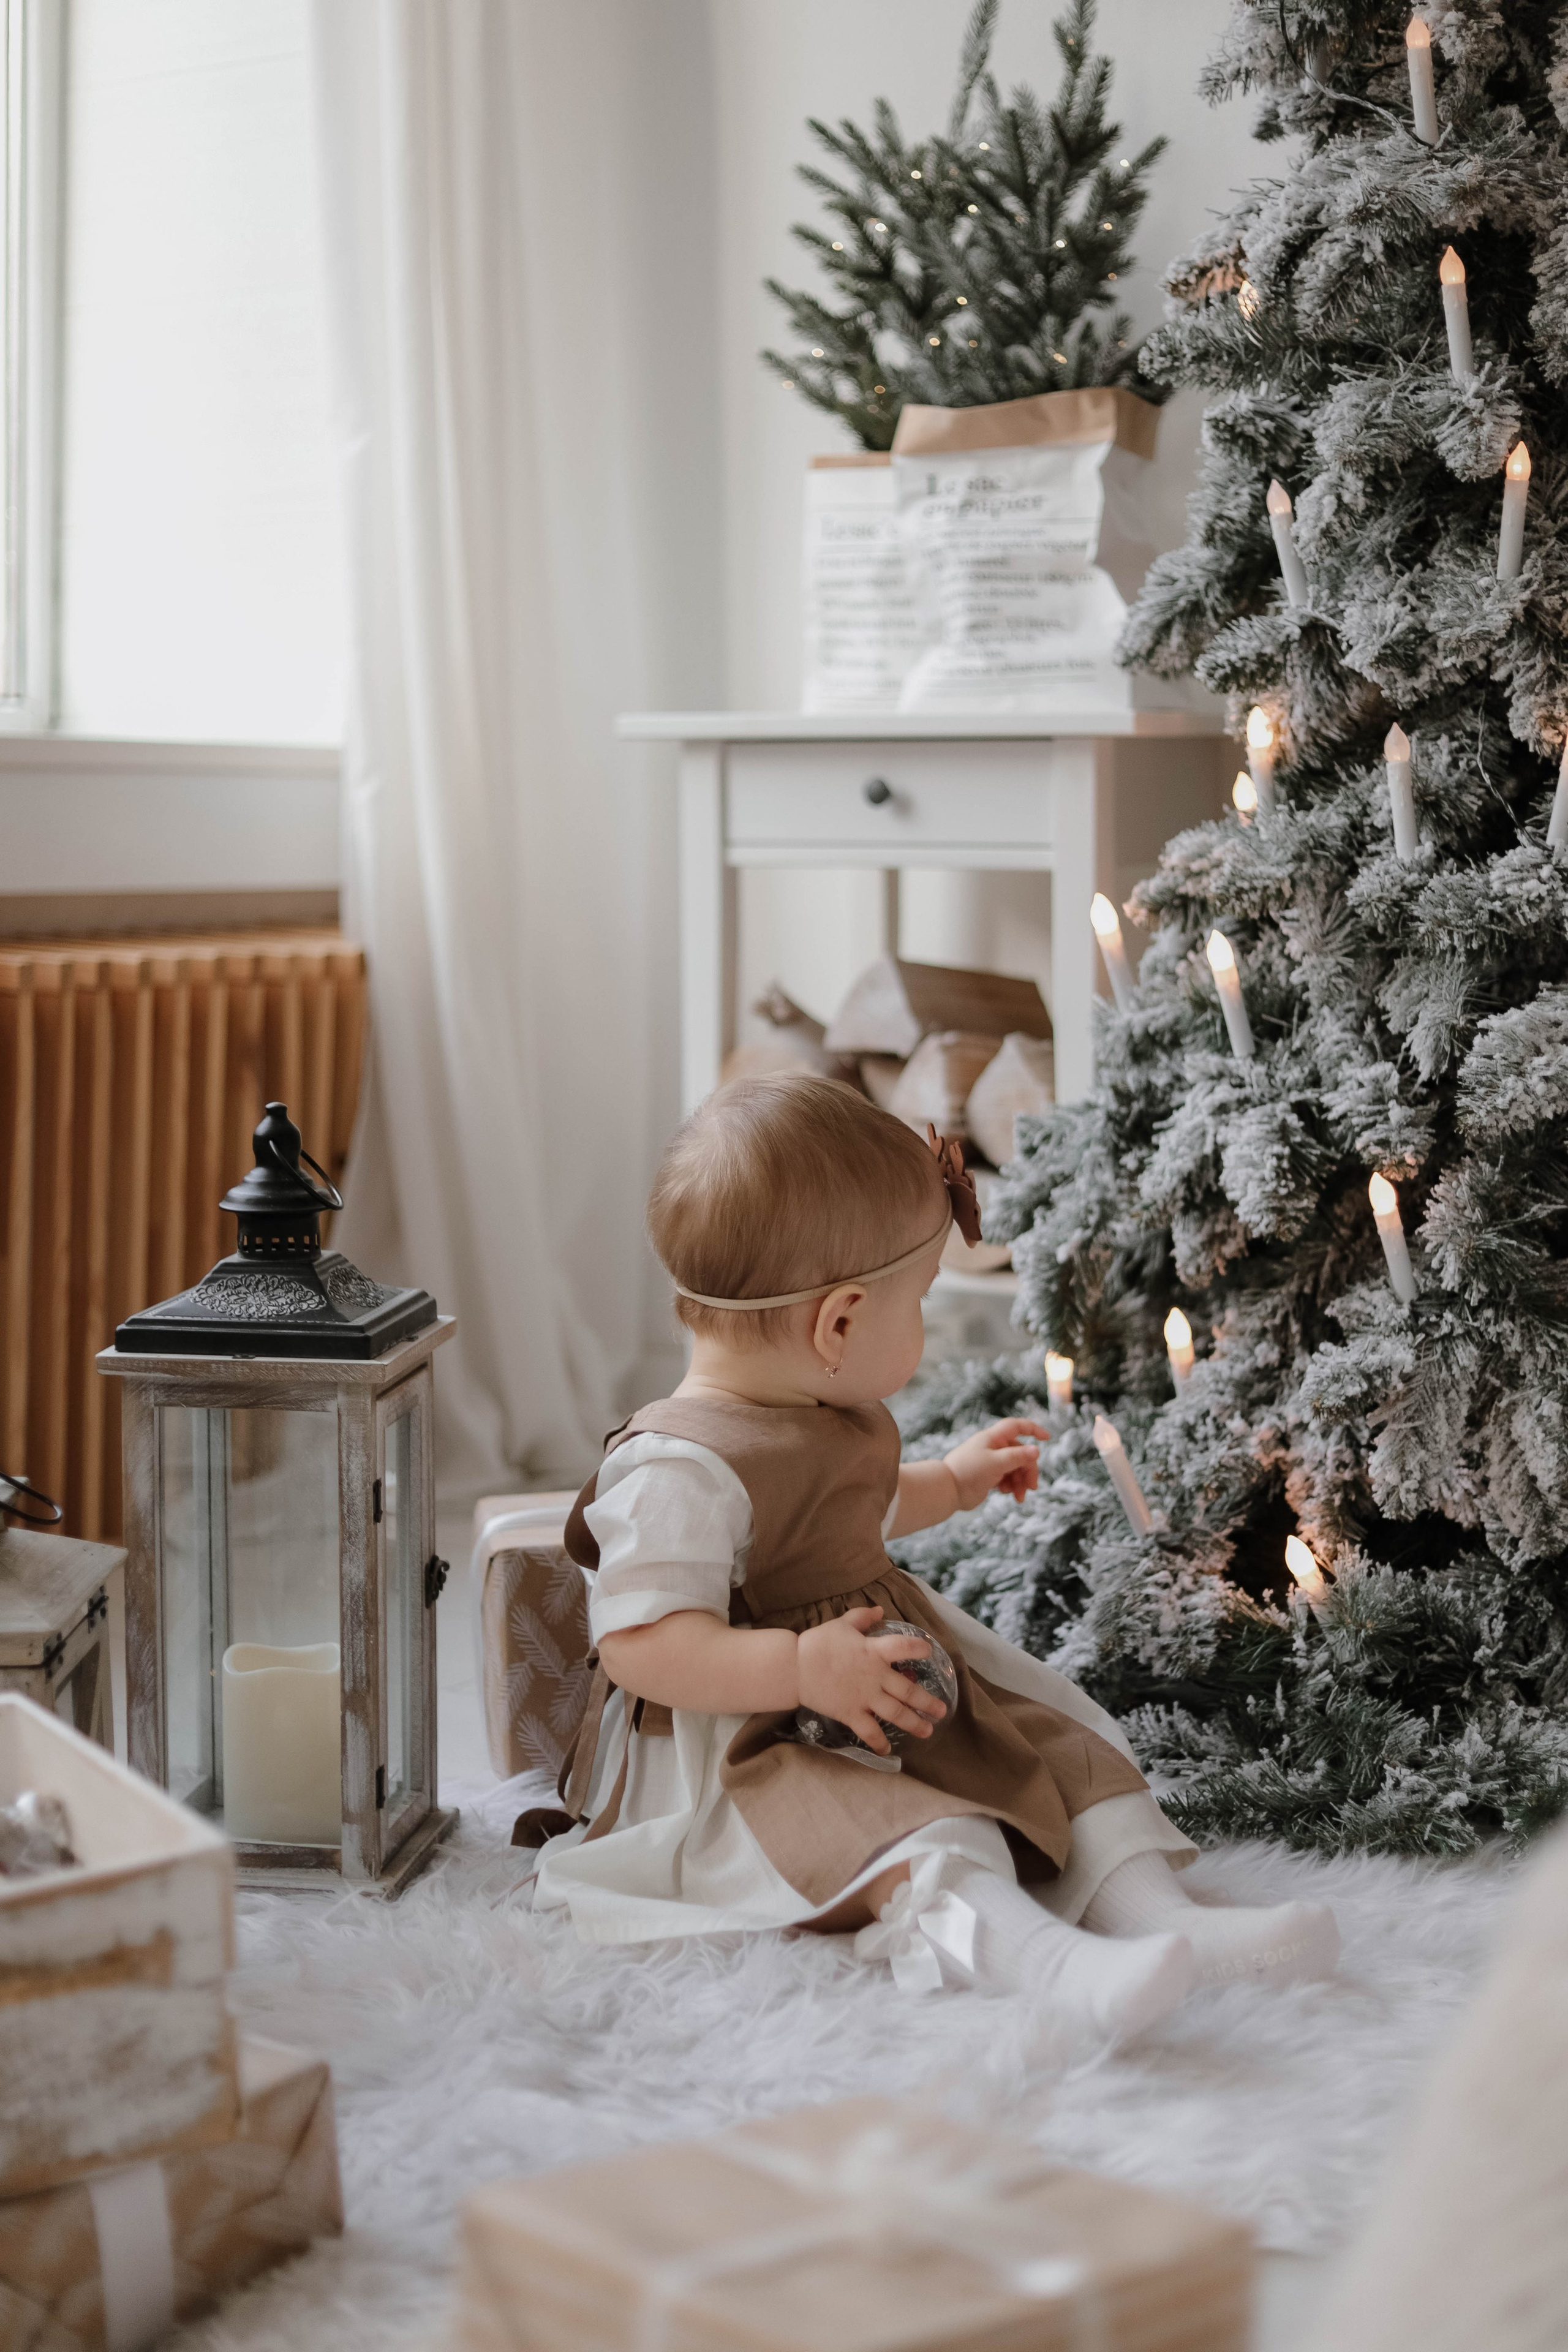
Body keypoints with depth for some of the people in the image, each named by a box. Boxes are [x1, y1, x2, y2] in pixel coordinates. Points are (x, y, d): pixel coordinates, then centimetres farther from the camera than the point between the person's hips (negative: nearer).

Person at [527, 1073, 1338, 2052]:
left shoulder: (831, 1417, 11)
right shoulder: (680, 1468, -24)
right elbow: (640, 1645, -30)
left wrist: (952, 1483, 32)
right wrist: (805, 1668, -37)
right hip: (751, 1751, -10)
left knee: (1071, 1754, -4)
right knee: (918, 1837, -35)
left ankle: (1156, 1910, -22)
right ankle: (1051, 1964, -57)